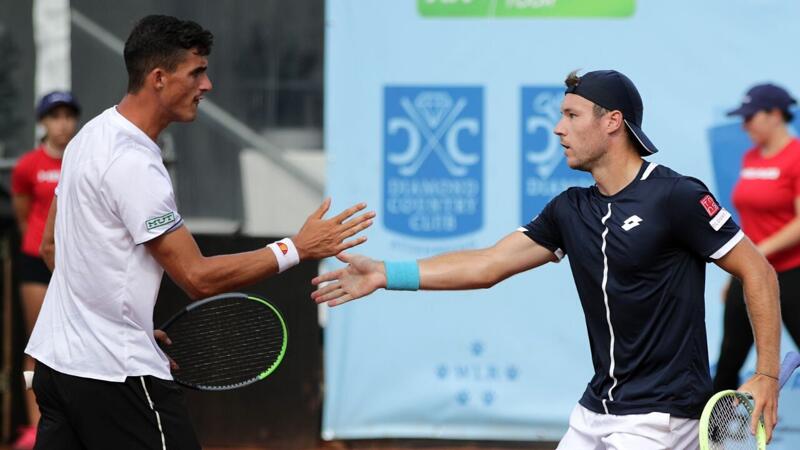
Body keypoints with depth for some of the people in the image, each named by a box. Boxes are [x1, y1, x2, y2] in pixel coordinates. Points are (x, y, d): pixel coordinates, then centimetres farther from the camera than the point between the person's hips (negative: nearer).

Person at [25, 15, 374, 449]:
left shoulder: (91, 135, 10)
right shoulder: (133, 164, -20)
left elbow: (52, 245, 20)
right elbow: (198, 278, -19)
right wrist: (298, 248, -15)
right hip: (114, 374, -9)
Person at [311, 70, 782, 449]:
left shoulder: (676, 197, -13)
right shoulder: (571, 210, 8)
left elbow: (758, 271, -9)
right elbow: (488, 265, 7)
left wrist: (767, 376, -14)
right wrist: (387, 274, 1)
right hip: (595, 410, 8)